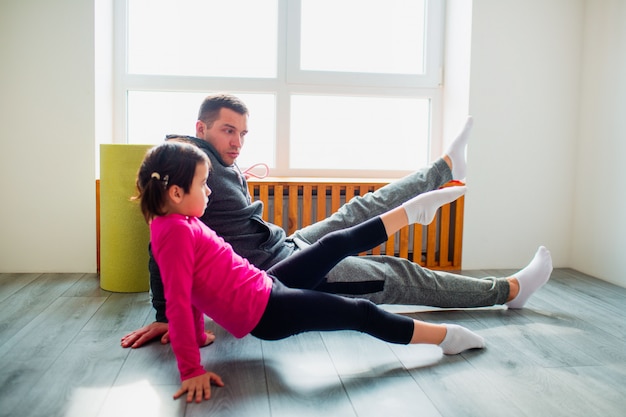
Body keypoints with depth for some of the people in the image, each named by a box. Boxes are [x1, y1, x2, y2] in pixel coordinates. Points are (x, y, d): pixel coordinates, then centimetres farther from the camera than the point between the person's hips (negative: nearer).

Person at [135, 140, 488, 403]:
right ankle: (445, 336, 14)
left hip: (266, 285, 9)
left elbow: (192, 289, 13)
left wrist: (198, 334, 17)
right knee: (361, 313, -3)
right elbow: (178, 302, -26)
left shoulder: (180, 222, 7)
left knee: (339, 242, 11)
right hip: (266, 312, -9)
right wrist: (192, 371, -27)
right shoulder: (175, 231, -22)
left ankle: (414, 210, 28)